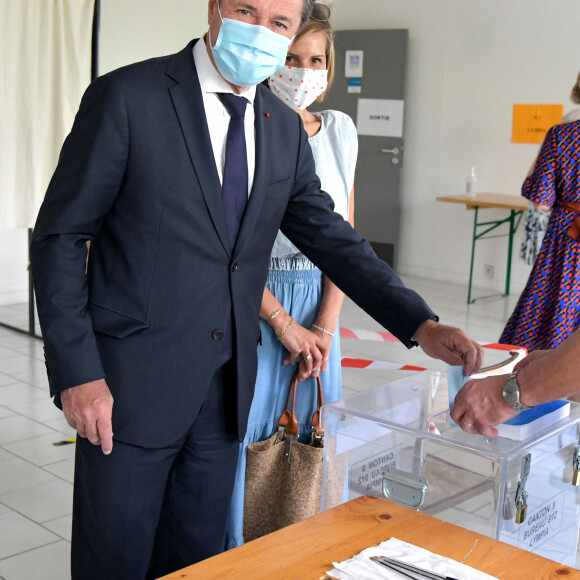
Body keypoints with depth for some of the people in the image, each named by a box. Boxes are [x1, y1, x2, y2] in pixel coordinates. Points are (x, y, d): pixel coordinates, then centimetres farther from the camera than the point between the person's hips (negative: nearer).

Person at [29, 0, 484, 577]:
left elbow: (329, 236, 8)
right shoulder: (126, 97, -10)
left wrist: (421, 325, -4)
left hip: (225, 388, 5)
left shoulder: (285, 129, 7)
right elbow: (59, 236, -9)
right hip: (132, 384, -5)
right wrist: (76, 372, -15)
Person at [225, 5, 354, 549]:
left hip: (320, 305, 5)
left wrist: (326, 323, -2)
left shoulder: (339, 130, 7)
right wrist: (284, 323, -10)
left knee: (313, 433, 9)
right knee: (244, 432, 0)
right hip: (252, 301, -4)